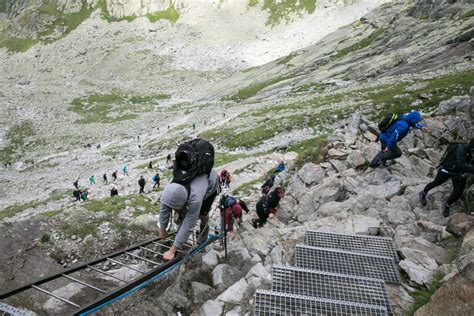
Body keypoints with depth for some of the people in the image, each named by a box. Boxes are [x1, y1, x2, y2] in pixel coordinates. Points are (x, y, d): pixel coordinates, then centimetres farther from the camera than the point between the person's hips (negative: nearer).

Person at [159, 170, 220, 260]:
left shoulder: (195, 198, -48)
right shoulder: (171, 188, -34)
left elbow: (188, 226, -40)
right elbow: (163, 209, -16)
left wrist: (172, 250, -36)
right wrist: (162, 229, -5)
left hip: (211, 181, -4)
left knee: (202, 213, -15)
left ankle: (204, 227, 19)